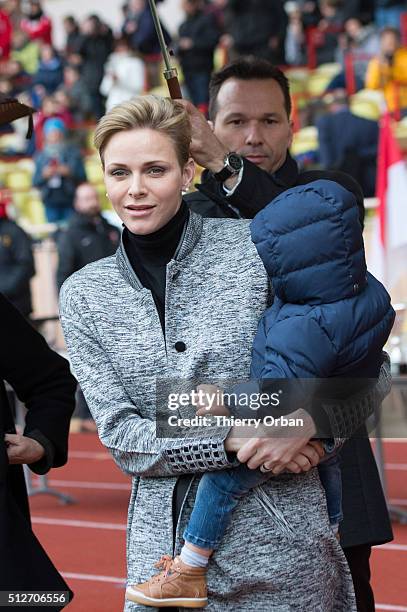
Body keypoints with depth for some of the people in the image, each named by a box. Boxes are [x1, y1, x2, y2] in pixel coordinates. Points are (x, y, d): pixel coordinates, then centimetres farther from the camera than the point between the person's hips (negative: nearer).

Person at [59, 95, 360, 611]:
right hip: (165, 544, 2)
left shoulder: (258, 248, -5)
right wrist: (231, 442, -15)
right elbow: (120, 435, -2)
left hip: (279, 538, -2)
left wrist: (305, 422, -18)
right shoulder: (83, 296, 4)